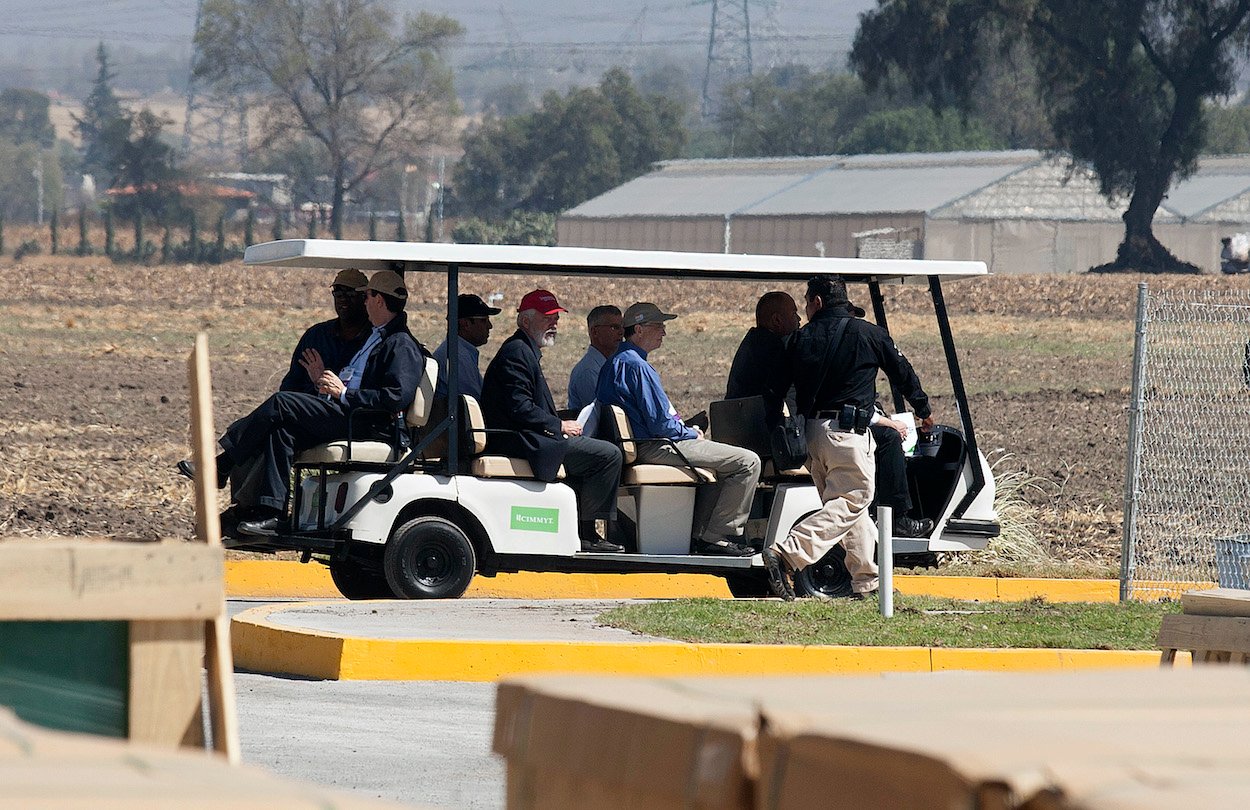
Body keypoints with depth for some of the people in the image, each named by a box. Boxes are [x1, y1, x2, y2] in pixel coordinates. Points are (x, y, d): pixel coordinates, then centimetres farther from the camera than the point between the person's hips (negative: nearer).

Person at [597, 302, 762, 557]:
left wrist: (687, 429, 13)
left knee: (717, 461, 31)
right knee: (748, 462, -10)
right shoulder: (637, 367, -19)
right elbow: (661, 424, -21)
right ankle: (717, 538, -8)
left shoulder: (612, 364, 15)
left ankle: (701, 534, 23)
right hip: (654, 448, -11)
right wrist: (692, 433, -3)